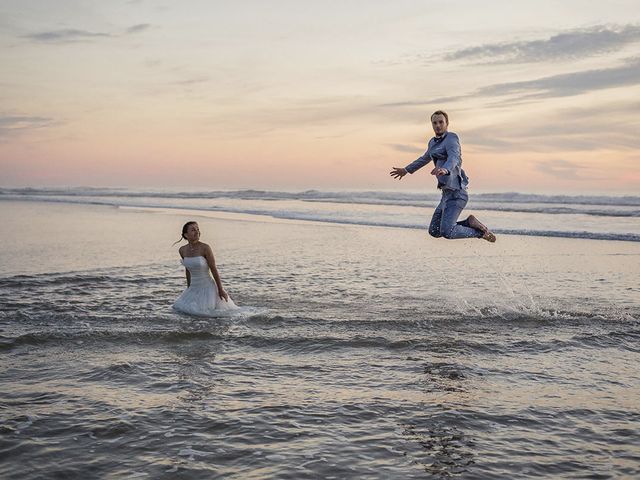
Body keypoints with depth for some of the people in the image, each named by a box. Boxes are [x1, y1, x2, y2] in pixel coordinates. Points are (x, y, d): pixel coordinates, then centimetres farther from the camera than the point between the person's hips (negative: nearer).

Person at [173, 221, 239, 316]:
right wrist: (188, 288, 20)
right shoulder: (182, 250, -1)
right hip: (194, 288, 6)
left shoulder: (205, 248, -18)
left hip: (207, 287, -6)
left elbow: (214, 269, -13)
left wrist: (221, 290, -10)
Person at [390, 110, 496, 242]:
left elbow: (454, 158, -30)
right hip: (447, 193, 9)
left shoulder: (451, 138, -9)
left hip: (455, 193, -9)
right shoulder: (433, 142, 17)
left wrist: (445, 169, -52)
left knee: (446, 232, -20)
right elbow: (425, 158, 37)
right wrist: (406, 170, 48)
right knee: (434, 231, 11)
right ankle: (469, 223, 14)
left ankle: (480, 232, 0)